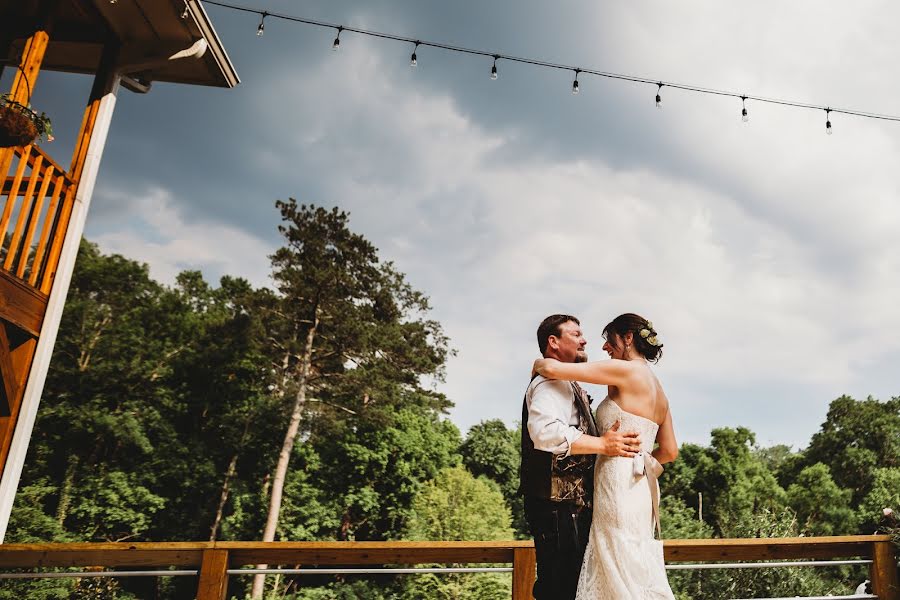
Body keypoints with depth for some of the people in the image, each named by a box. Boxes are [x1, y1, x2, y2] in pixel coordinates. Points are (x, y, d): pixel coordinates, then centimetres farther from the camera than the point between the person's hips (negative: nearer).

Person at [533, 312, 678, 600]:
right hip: (639, 485, 9)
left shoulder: (626, 371, -9)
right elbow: (670, 451, 19)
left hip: (619, 485, -9)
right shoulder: (658, 389, 17)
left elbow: (553, 368, -15)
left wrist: (539, 364, 6)